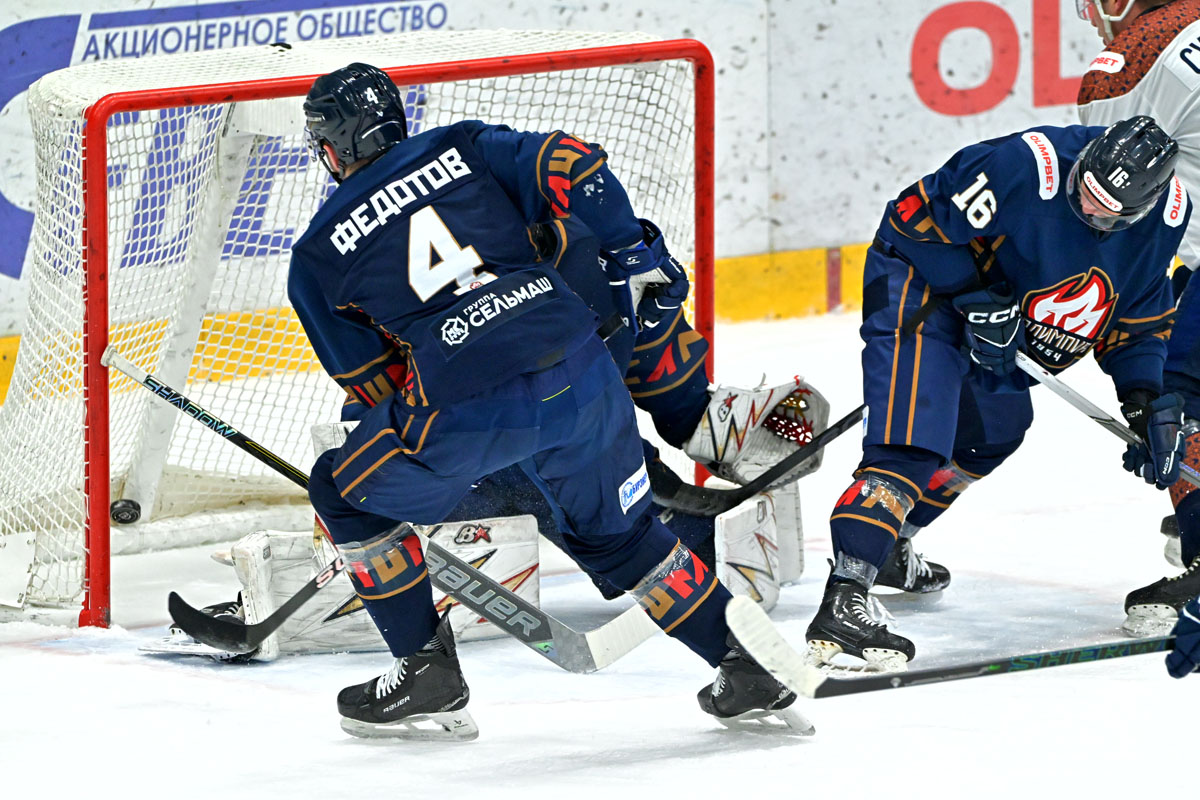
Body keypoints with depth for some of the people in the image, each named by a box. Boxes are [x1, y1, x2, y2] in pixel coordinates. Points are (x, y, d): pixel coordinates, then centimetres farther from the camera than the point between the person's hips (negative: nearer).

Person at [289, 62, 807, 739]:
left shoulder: (317, 257, 12)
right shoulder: (461, 147, 16)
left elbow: (371, 380, 17)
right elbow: (572, 165, 5)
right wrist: (636, 257, 16)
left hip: (469, 414, -4)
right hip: (581, 373, 4)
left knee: (348, 497, 21)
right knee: (618, 530, 27)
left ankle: (429, 675, 19)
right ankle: (752, 670, 23)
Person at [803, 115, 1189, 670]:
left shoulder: (1165, 216, -11)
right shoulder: (1025, 167, -33)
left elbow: (1139, 315, 4)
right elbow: (919, 215, -23)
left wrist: (1149, 402, -7)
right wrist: (975, 298, -24)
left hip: (996, 301, 9)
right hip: (920, 280, -8)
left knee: (996, 431, 22)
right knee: (913, 443, -22)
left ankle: (892, 543, 40)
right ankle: (842, 601, -32)